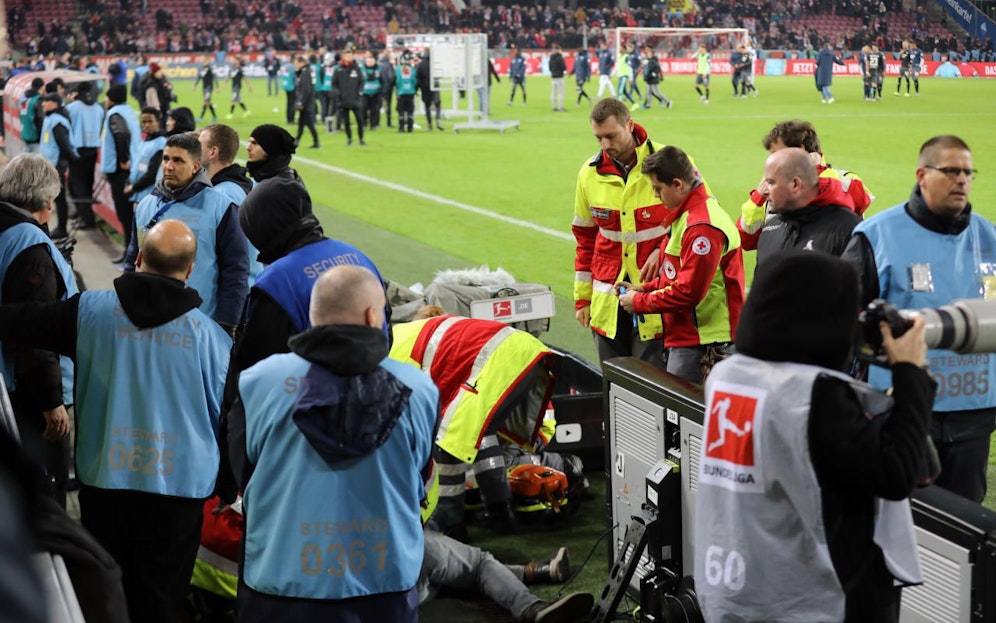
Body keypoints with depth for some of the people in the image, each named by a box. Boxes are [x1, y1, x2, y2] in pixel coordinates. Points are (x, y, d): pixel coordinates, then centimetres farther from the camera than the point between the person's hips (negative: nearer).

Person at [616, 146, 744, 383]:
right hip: (686, 336, 10)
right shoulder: (686, 216, 14)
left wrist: (639, 302, -10)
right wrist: (643, 289, 9)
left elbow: (688, 291, -21)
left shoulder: (702, 227, -20)